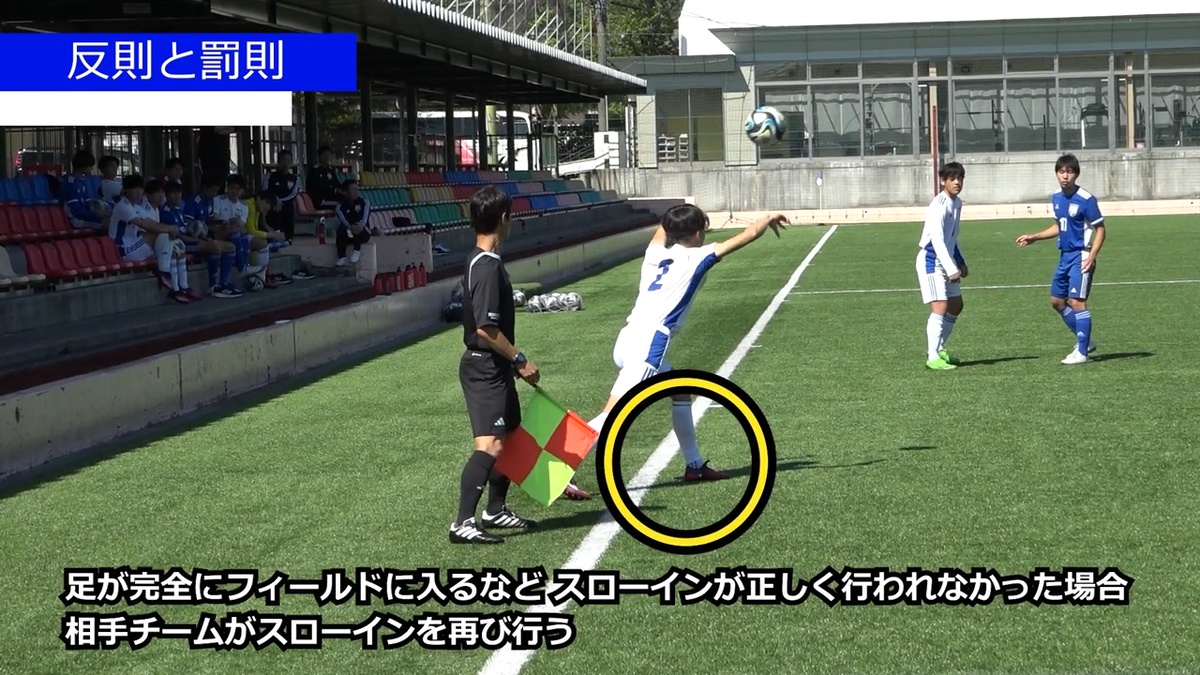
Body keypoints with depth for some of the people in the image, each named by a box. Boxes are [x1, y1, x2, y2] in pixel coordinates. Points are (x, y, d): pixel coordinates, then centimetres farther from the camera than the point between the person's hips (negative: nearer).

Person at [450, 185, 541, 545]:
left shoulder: (481, 261, 12)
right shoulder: (488, 267, -20)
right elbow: (486, 328, -24)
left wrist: (514, 363, 23)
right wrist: (520, 360, -16)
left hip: (495, 369, 10)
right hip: (484, 370, -10)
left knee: (511, 436, 20)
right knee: (490, 445, -17)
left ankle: (496, 510, 33)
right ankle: (463, 523, -20)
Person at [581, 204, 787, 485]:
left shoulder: (656, 252, 17)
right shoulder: (697, 257, 3)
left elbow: (663, 227, 44)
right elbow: (750, 233, 13)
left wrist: (690, 217, 57)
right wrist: (769, 219, 30)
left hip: (628, 341, 9)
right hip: (647, 345, -9)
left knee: (681, 393, 25)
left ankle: (694, 465, 34)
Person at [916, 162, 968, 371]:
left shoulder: (957, 203, 9)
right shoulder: (938, 206, -20)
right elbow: (937, 240, -27)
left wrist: (960, 263, 16)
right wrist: (951, 269, -31)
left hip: (947, 261, 10)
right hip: (931, 261, -10)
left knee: (956, 306, 14)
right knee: (940, 307, -16)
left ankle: (938, 349, 26)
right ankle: (933, 358, -14)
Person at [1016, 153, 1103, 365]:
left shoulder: (1086, 199, -15)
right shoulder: (1056, 197, 8)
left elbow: (1100, 229, -11)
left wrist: (1092, 256, -21)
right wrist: (1034, 237, 19)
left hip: (1080, 257, -9)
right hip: (1064, 256, 9)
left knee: (1077, 301, -12)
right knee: (1057, 301, 13)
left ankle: (1081, 352, -6)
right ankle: (1085, 341, 26)